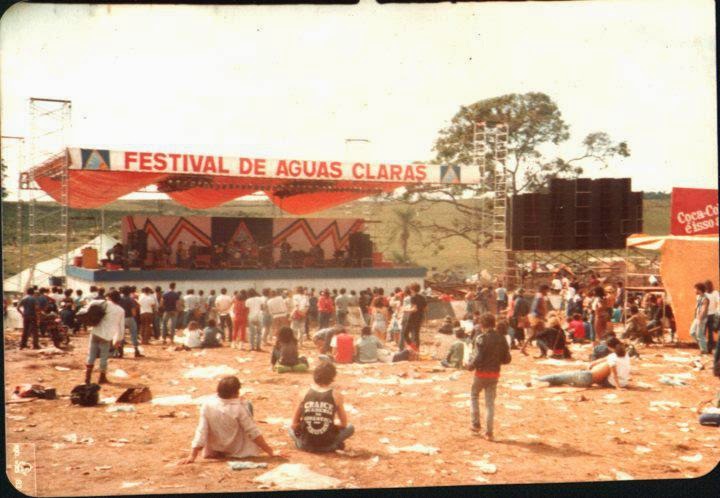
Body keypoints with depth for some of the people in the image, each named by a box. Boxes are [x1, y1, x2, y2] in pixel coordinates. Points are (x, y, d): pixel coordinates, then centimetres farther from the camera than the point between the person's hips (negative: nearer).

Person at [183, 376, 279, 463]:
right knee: (248, 406, 8)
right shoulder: (239, 408, -25)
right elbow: (253, 432, -21)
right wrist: (270, 451, -14)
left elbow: (201, 432, -18)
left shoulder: (207, 405, -18)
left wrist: (192, 456, -14)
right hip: (237, 451, -3)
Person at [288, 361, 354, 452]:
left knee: (290, 428, 33)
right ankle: (336, 444, 3)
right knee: (350, 427, 23)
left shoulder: (305, 393, 0)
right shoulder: (335, 395, -4)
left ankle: (301, 443, 9)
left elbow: (295, 423, 7)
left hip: (305, 445, 2)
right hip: (327, 446, -2)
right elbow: (344, 423, 6)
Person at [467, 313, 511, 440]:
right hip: (495, 374, 4)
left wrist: (470, 366, -2)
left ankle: (476, 424, 19)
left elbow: (477, 359, -21)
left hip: (481, 373, -4)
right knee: (490, 402, 11)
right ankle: (489, 432, 9)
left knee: (474, 395, 21)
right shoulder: (501, 339, 1)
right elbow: (507, 359, 4)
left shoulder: (481, 339, -15)